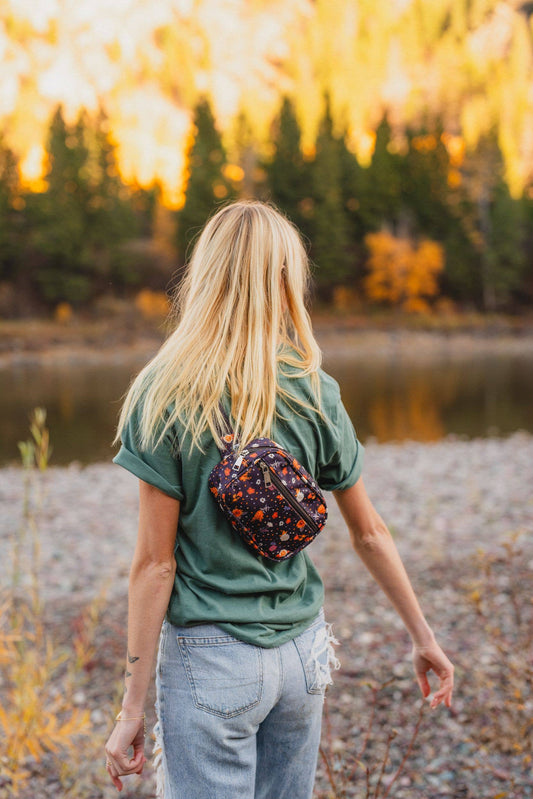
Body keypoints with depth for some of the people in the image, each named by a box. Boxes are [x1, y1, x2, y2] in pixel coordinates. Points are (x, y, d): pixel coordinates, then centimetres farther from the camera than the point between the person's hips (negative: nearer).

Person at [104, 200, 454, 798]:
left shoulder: (166, 396, -12)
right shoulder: (315, 393, -2)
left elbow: (156, 561, -12)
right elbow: (369, 533, 5)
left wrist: (133, 705, -6)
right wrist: (422, 635, 18)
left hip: (210, 659, -4)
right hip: (301, 652, 4)